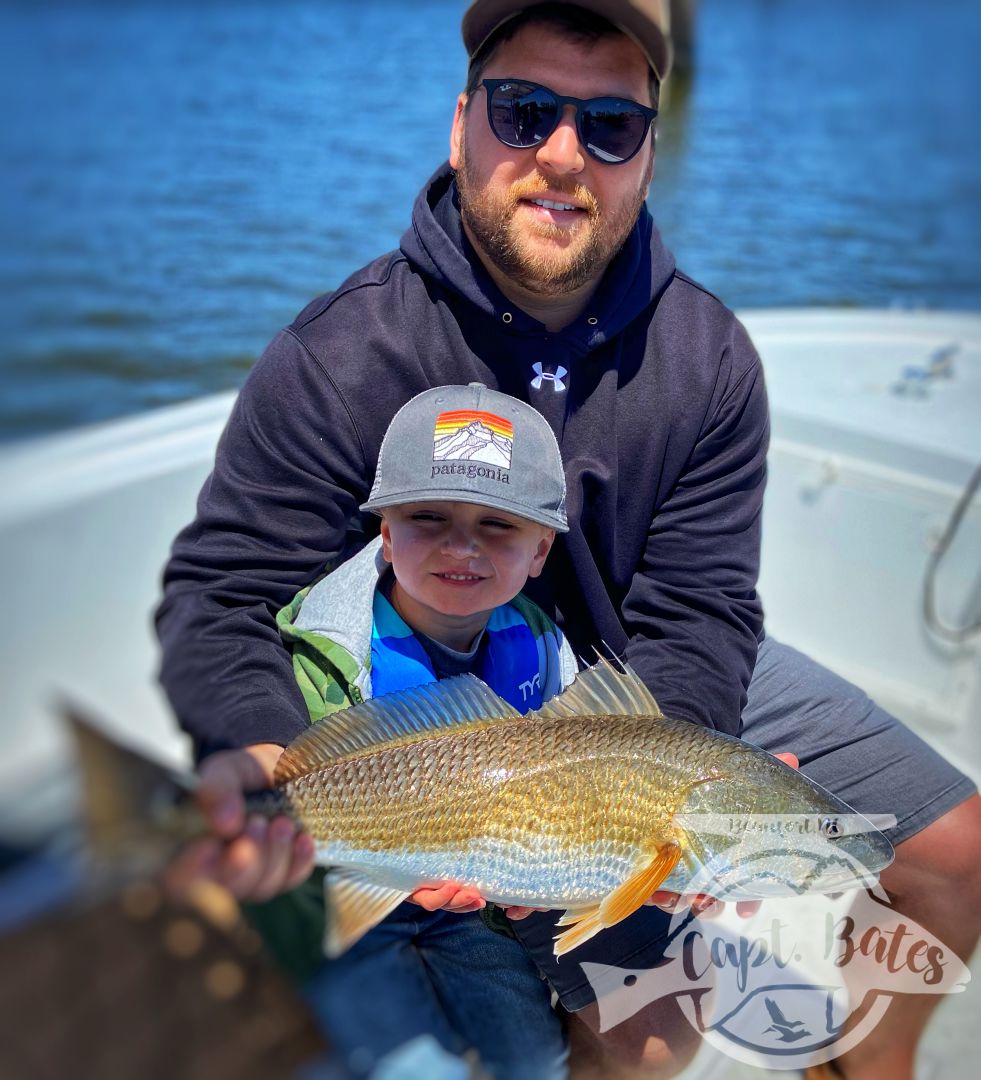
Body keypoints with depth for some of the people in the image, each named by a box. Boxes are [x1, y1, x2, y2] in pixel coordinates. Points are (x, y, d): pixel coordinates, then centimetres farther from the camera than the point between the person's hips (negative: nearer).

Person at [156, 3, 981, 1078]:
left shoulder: (709, 355, -11)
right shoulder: (342, 355, -21)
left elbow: (696, 614, -13)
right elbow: (221, 593, -20)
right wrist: (248, 756, -42)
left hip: (654, 697, 5)